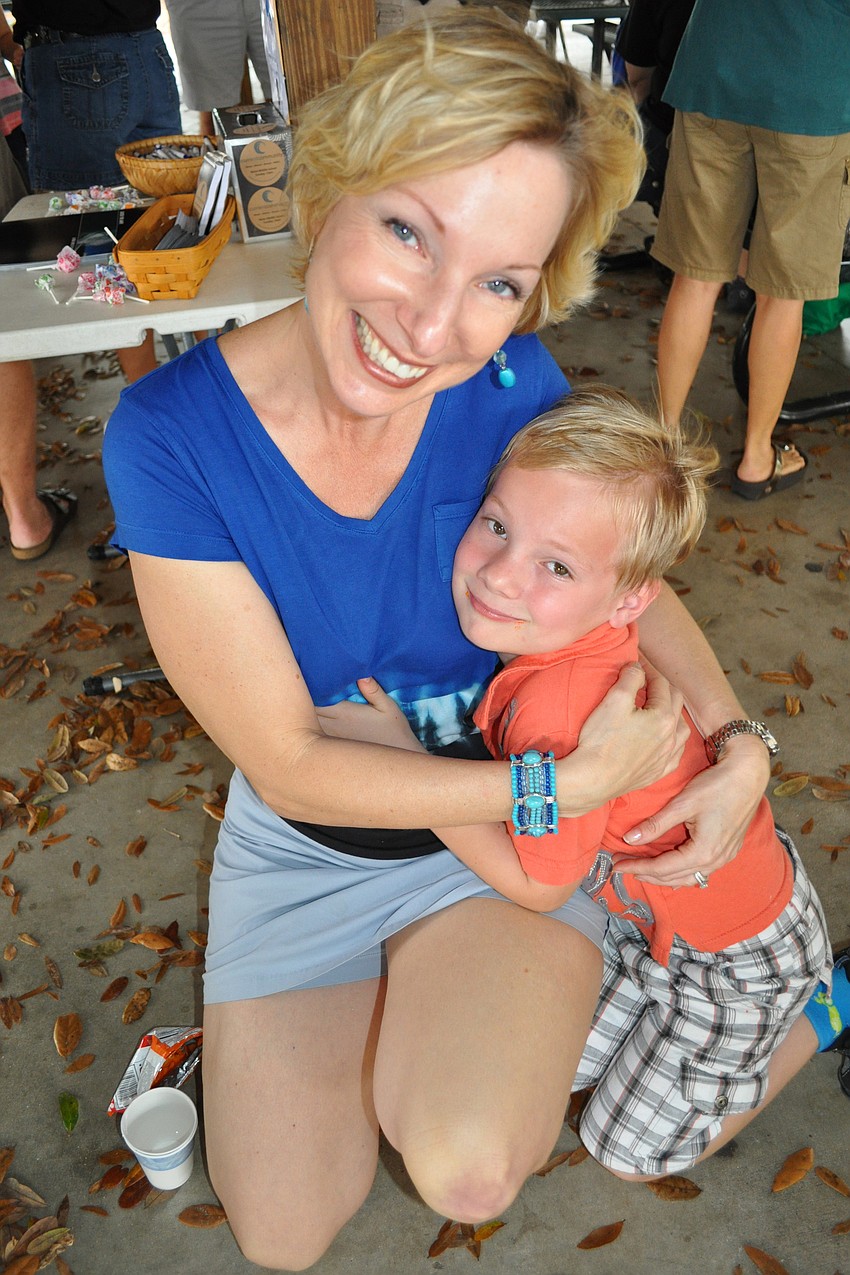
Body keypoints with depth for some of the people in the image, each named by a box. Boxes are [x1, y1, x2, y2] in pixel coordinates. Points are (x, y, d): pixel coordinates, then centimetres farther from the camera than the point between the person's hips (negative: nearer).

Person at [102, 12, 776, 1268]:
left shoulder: (513, 382, -20)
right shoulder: (170, 435, -26)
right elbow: (289, 765, -22)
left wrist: (738, 742, -19)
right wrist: (574, 784, -26)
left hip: (513, 818, 1)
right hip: (304, 842, 0)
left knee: (470, 1172, -19)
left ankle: (449, 1008, 17)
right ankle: (379, 1009, 32)